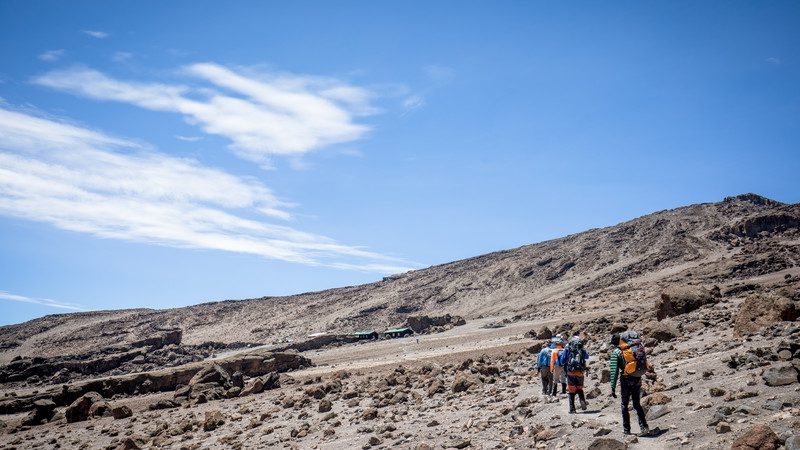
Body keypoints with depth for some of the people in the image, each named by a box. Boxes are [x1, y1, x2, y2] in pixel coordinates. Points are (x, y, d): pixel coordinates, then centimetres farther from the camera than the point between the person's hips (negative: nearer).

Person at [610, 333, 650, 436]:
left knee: (624, 405, 11)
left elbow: (614, 371, -13)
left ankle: (626, 429, 16)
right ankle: (644, 427, 1)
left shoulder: (615, 353, -6)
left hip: (626, 381, -4)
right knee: (637, 405, 13)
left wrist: (613, 388, -12)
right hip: (637, 380, 4)